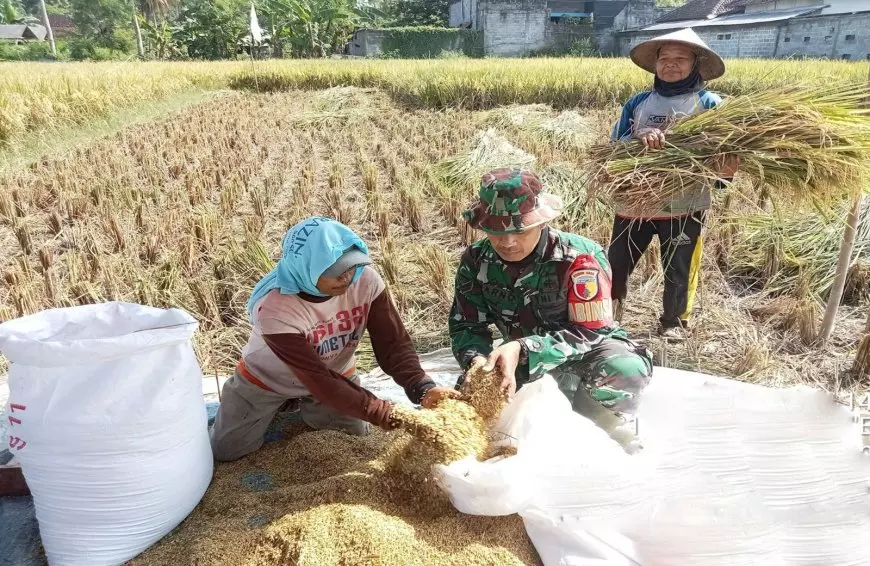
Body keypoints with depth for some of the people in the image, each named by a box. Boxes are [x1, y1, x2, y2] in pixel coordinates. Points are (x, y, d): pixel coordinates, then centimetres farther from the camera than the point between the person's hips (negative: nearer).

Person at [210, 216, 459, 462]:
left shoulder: (366, 280, -29)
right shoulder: (275, 309, -40)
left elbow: (394, 343, -25)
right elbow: (318, 380, -39)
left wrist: (423, 388, -44)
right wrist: (387, 415, -44)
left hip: (336, 373, 3)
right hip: (267, 379, -3)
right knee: (225, 450, 5)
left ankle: (306, 405, 34)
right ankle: (278, 403, 31)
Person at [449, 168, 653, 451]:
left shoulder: (580, 256, -27)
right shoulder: (476, 261, -15)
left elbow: (589, 331, -27)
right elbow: (466, 326, -11)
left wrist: (521, 348, -41)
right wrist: (478, 360, -36)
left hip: (587, 348, -4)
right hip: (522, 358, 4)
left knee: (625, 371, -36)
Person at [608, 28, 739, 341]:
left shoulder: (709, 104, 0)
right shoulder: (638, 102, 5)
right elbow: (614, 146, -4)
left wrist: (725, 170, -28)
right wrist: (640, 138, -26)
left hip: (685, 206, -2)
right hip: (635, 201, 2)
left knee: (679, 270, 11)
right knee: (616, 263, 10)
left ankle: (674, 322, 33)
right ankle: (610, 309, 35)